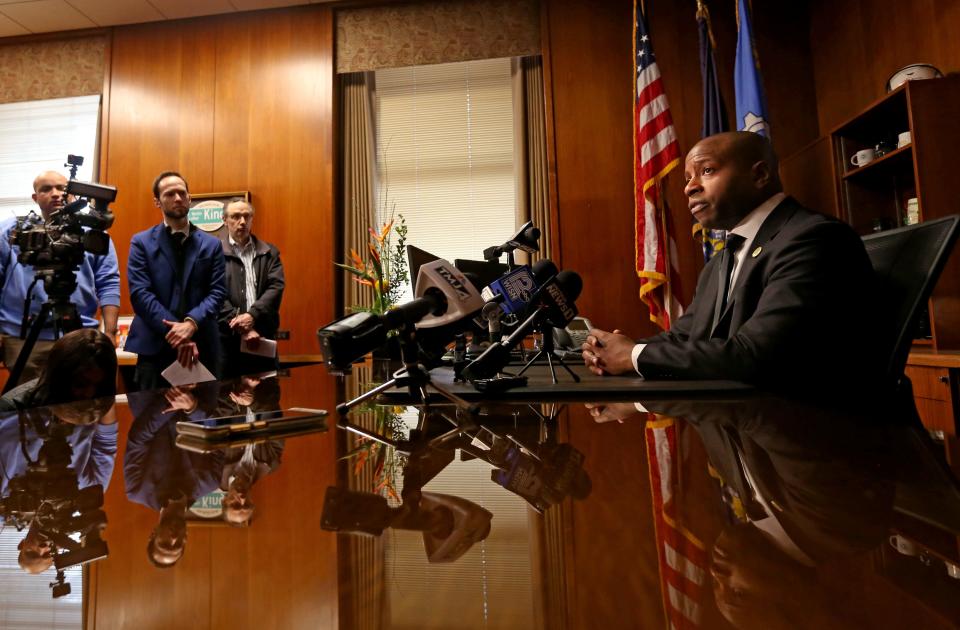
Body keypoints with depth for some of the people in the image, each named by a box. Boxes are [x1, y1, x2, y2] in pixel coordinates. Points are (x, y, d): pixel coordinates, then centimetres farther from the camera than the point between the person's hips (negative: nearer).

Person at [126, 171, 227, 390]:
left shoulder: (212, 244, 10)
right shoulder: (142, 242, 6)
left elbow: (217, 292, 0)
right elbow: (140, 293, -5)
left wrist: (191, 323, -17)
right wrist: (174, 332, -15)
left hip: (202, 347, 1)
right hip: (155, 346, -1)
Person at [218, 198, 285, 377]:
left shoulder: (269, 252, 11)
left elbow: (276, 287, -1)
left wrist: (252, 315, -15)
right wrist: (242, 327, -14)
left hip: (263, 335, 2)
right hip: (228, 337, -2)